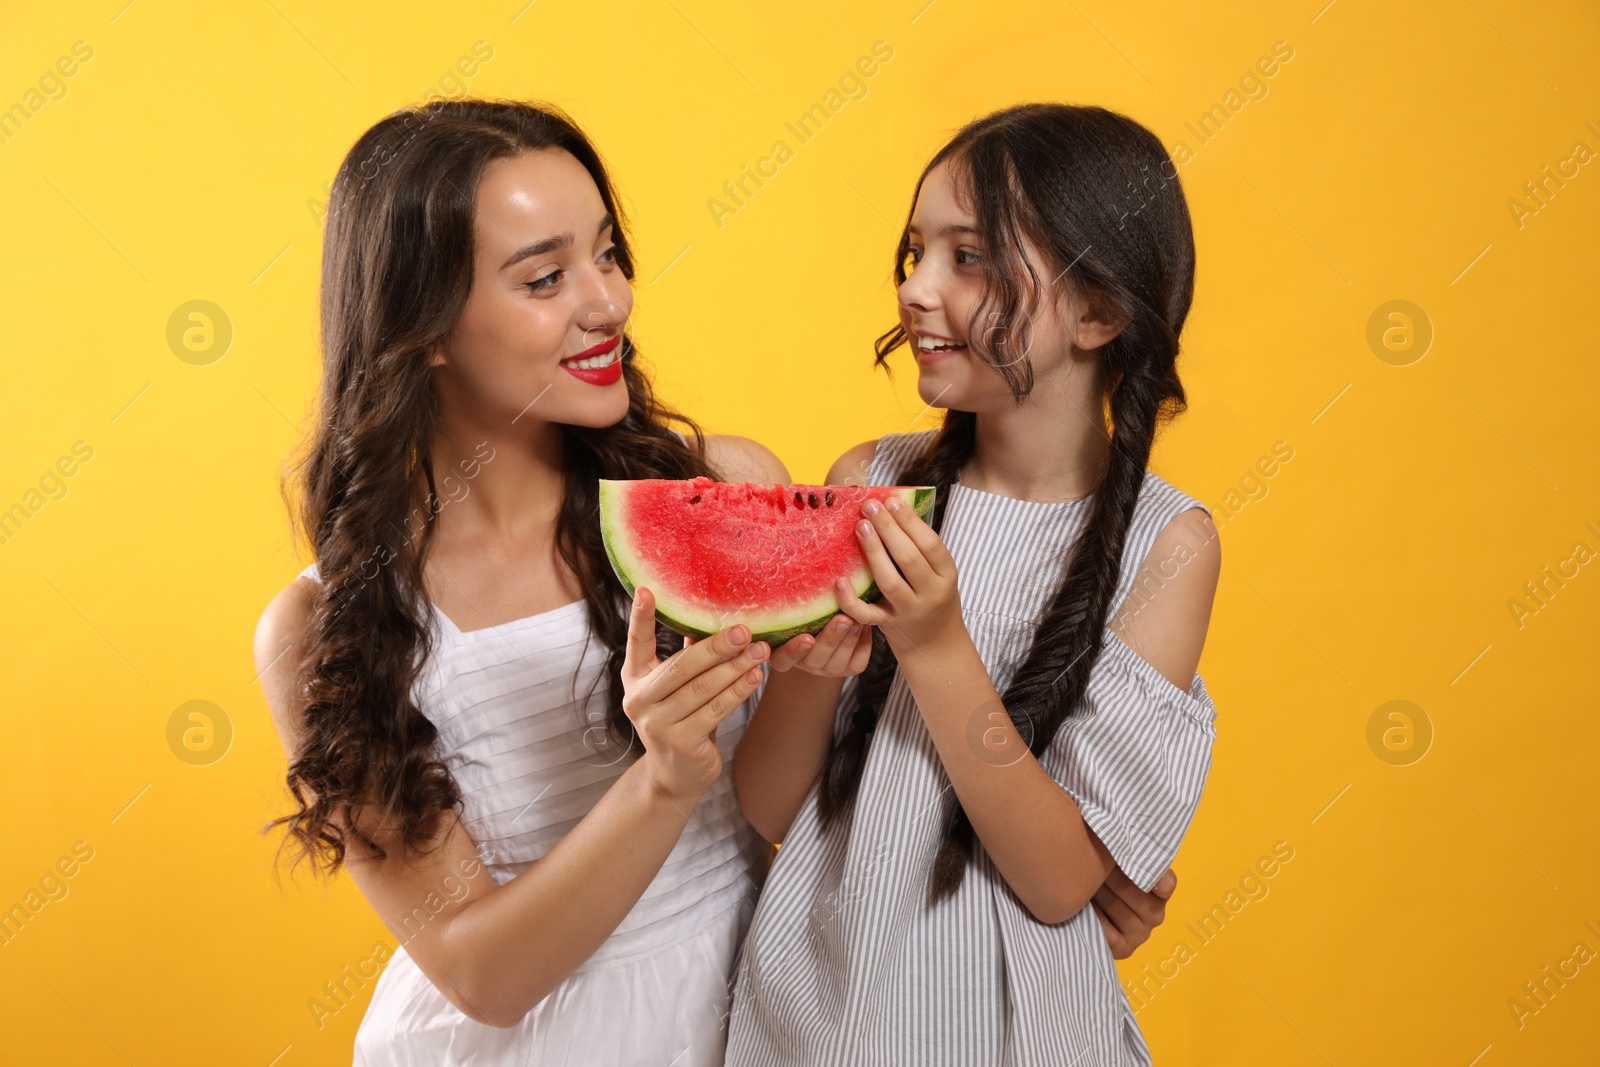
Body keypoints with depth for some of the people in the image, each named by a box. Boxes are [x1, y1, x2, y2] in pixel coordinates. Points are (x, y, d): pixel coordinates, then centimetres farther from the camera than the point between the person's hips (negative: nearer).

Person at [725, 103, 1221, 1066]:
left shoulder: (1165, 543, -14)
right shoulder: (869, 483, -8)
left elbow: (1062, 881, -16)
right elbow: (767, 809, -4)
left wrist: (938, 652, -24)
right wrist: (806, 673, -23)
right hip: (810, 988, 3)